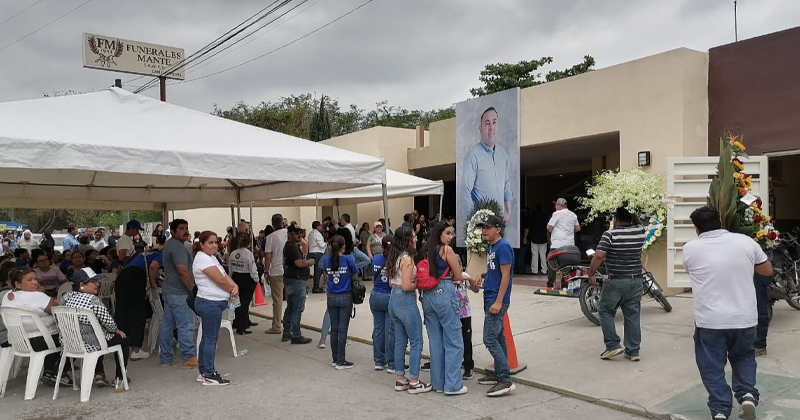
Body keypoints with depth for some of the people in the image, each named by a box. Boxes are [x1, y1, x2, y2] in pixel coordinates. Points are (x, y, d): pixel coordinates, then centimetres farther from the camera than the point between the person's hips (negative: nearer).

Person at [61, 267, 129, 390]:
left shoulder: (66, 297, 1)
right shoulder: (93, 300, -21)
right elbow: (108, 322, -17)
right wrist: (117, 330, 5)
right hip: (90, 344, -7)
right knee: (123, 339, 15)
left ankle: (99, 374, 29)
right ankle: (119, 379, 20)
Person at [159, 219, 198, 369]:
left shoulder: (169, 244, 15)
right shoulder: (178, 247, -18)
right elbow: (183, 272, -23)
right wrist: (193, 290, -19)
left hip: (169, 290, 11)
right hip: (180, 293, -11)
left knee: (167, 325, 13)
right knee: (185, 326, -5)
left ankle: (165, 358, 21)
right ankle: (189, 358, 0)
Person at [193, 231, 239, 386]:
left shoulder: (211, 257, 15)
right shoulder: (203, 259, -16)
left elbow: (225, 276, 9)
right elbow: (221, 280, -19)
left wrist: (235, 286, -10)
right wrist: (233, 291, -4)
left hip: (211, 303, 11)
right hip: (211, 304, -11)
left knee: (207, 337, 16)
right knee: (211, 338, -4)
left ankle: (204, 371, 27)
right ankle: (209, 375, 4)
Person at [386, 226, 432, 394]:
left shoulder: (394, 257, 10)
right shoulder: (407, 259, -16)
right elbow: (406, 286, -21)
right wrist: (420, 283, -5)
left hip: (394, 300, 9)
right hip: (406, 301, -9)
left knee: (400, 341, 15)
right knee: (416, 342, 1)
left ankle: (400, 379, 22)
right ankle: (414, 382, 6)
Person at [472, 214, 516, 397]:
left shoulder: (503, 247, -15)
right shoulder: (492, 247, 14)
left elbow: (505, 275, -18)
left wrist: (498, 301, -22)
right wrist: (483, 275, 5)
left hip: (497, 300, -10)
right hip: (490, 298, 10)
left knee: (490, 339, -13)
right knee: (498, 338, 15)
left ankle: (506, 381, -10)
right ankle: (499, 375, 24)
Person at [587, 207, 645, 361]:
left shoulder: (610, 235, -14)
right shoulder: (640, 231, 0)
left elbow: (598, 256, -20)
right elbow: (637, 223, 26)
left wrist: (591, 273, -9)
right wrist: (632, 212, 20)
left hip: (616, 281, -5)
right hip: (636, 281, 5)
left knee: (605, 311, 11)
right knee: (633, 315, 10)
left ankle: (613, 345, 4)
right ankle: (633, 351, 14)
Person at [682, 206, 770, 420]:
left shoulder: (690, 248, -5)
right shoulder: (745, 241, -2)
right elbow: (768, 270, 11)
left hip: (709, 321, -2)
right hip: (745, 318, 3)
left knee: (712, 367, 11)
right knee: (744, 356, 26)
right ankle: (747, 394, 12)